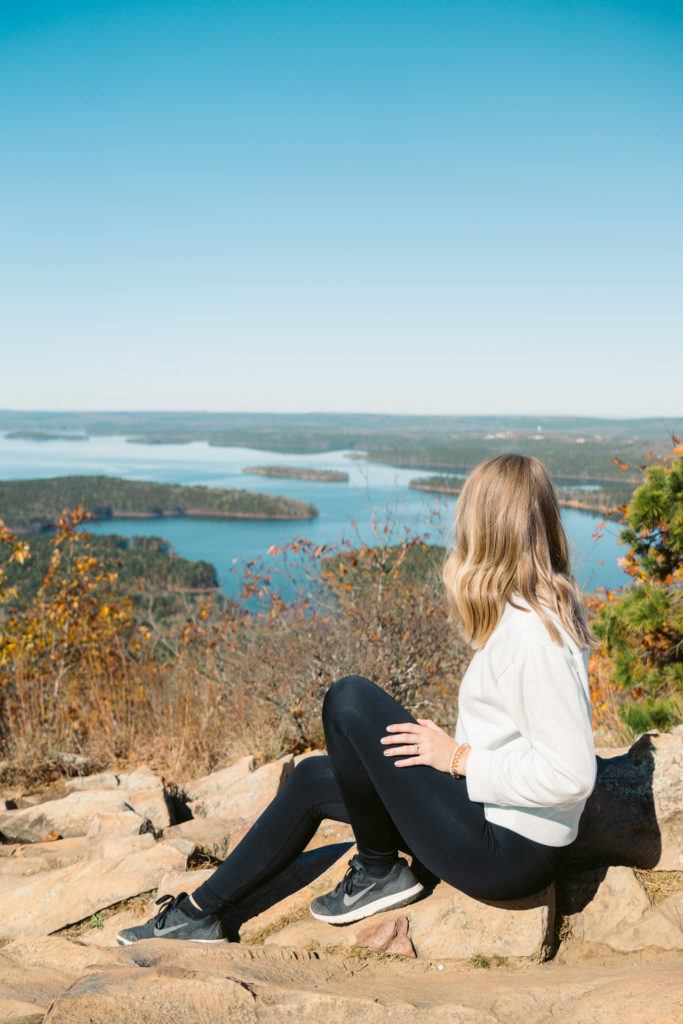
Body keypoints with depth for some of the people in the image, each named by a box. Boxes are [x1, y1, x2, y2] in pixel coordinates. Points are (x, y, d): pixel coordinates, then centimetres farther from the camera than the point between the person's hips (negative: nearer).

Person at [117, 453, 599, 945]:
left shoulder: (529, 632, -23)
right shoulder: (548, 608, 6)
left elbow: (571, 775, -28)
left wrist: (459, 757, -19)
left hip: (507, 851, -10)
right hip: (502, 824, 10)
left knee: (350, 699, -18)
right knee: (314, 777, 12)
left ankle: (379, 870, 2)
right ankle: (199, 913, 22)